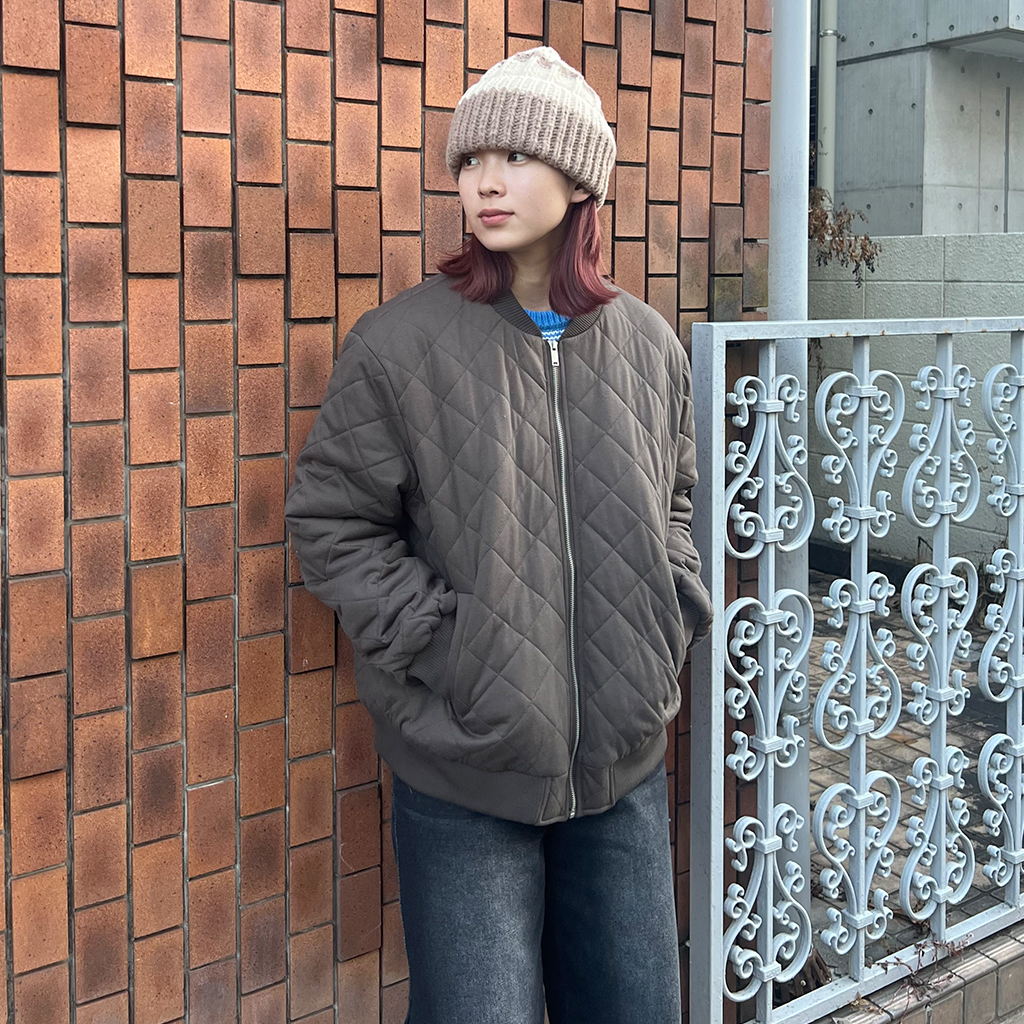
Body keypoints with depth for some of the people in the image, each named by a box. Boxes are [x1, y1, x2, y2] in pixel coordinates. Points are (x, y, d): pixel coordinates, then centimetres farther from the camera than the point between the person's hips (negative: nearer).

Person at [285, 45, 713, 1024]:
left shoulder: (648, 345, 4)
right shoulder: (401, 341, -9)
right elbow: (330, 522, -6)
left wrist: (670, 615, 5)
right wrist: (439, 641, -13)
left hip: (624, 765, 4)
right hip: (463, 771, -4)